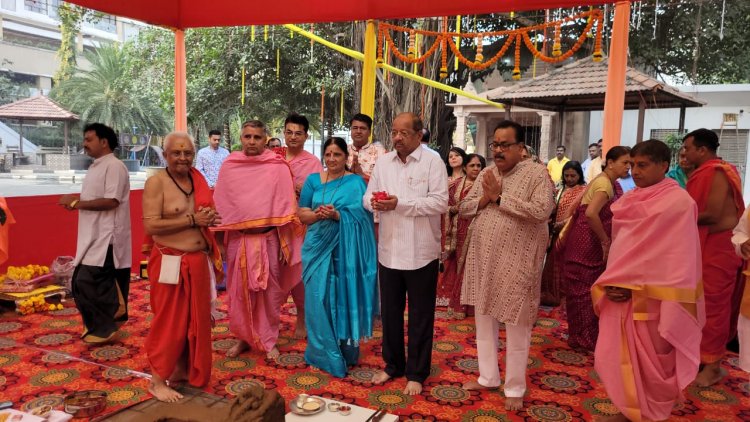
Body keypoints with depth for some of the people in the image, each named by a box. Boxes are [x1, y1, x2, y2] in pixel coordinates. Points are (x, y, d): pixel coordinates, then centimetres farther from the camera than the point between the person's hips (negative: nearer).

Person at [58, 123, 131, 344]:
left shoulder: (114, 166, -14)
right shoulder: (96, 167, 17)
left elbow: (111, 201, -23)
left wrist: (76, 203, -17)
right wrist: (75, 202, 7)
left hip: (106, 238, -10)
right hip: (95, 236, 10)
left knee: (86, 283, -11)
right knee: (82, 283, 14)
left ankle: (103, 328, 3)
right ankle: (107, 324, 25)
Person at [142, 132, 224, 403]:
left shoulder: (198, 179, 8)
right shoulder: (156, 182, -11)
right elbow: (150, 226, -20)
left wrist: (210, 218, -1)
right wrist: (192, 220, -19)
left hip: (199, 262, 7)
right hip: (171, 264, -6)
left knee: (196, 320, 14)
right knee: (169, 322, 2)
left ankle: (184, 370, 31)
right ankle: (157, 380, 17)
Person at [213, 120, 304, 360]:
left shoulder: (278, 167, -4)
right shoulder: (229, 166, 3)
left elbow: (285, 205, -4)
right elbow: (220, 205, 7)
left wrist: (285, 242, -7)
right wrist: (219, 241, 7)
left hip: (268, 239, -2)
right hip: (237, 239, 2)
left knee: (269, 292, 7)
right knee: (239, 292, 10)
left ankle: (268, 341, 21)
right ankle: (244, 338, 27)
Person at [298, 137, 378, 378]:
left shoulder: (356, 182, -1)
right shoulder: (313, 180, 8)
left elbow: (361, 217, -9)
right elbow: (302, 214, 6)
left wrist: (337, 215, -24)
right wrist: (318, 214, -15)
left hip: (345, 249, -3)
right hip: (318, 247, 3)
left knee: (344, 298, 5)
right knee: (318, 299, 4)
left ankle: (346, 351, 21)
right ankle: (325, 354, 18)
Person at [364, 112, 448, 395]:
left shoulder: (432, 161, -7)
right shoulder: (383, 162, 9)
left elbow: (441, 202, -16)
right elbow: (368, 196, 9)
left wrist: (400, 204, -21)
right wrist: (374, 202, -16)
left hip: (420, 252, -4)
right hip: (388, 250, 5)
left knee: (420, 316, 8)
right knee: (390, 312, 16)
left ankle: (416, 373, 23)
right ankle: (393, 365, 33)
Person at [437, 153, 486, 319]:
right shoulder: (455, 185, 10)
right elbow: (447, 207, 9)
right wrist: (455, 208, -10)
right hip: (459, 232, 3)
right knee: (458, 266, 7)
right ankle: (457, 304, 18)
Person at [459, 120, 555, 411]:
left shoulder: (536, 173, -9)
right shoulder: (486, 174, 8)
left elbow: (542, 211, -24)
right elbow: (463, 208, 8)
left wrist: (500, 197, -20)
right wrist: (485, 198, -12)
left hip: (516, 263, -6)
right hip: (483, 259, 6)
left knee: (516, 328, 6)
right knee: (484, 322, 16)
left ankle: (514, 388, 22)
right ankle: (488, 377, 33)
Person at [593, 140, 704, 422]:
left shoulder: (678, 203, -12)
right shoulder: (631, 200, 10)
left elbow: (679, 258, -15)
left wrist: (631, 286, -16)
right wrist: (611, 283, 2)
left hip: (650, 298, -7)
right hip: (621, 293, 7)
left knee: (648, 362, 5)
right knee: (617, 357, 11)